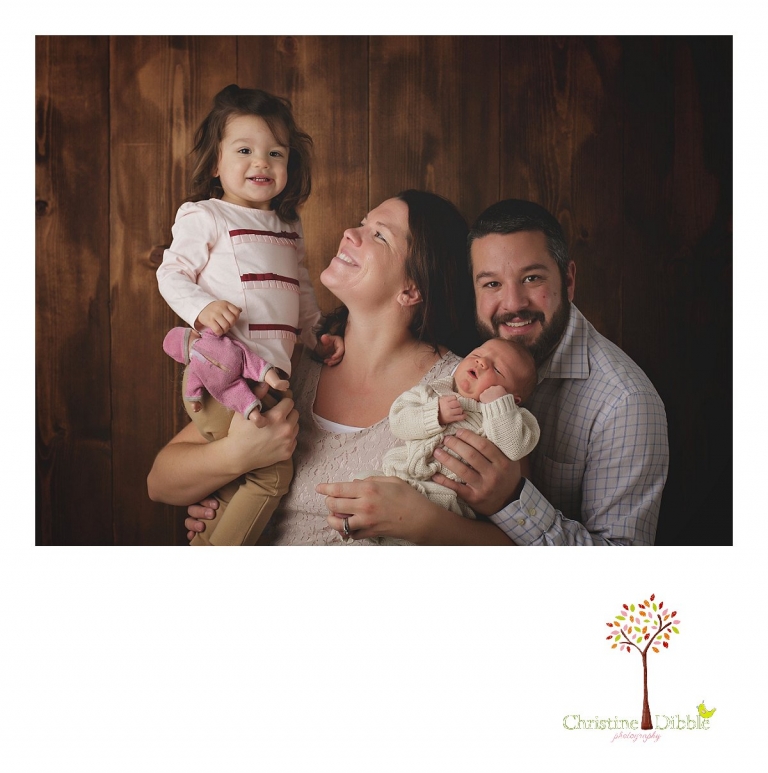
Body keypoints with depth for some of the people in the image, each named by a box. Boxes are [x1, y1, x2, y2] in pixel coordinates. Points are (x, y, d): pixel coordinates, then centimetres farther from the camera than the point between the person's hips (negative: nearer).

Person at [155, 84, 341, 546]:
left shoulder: (289, 227, 20)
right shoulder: (204, 216, 1)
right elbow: (173, 272, -4)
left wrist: (317, 333, 19)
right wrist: (201, 308, -22)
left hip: (273, 373, 7)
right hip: (224, 367, -7)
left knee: (274, 472, 7)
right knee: (273, 473, -16)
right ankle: (213, 548, -3)